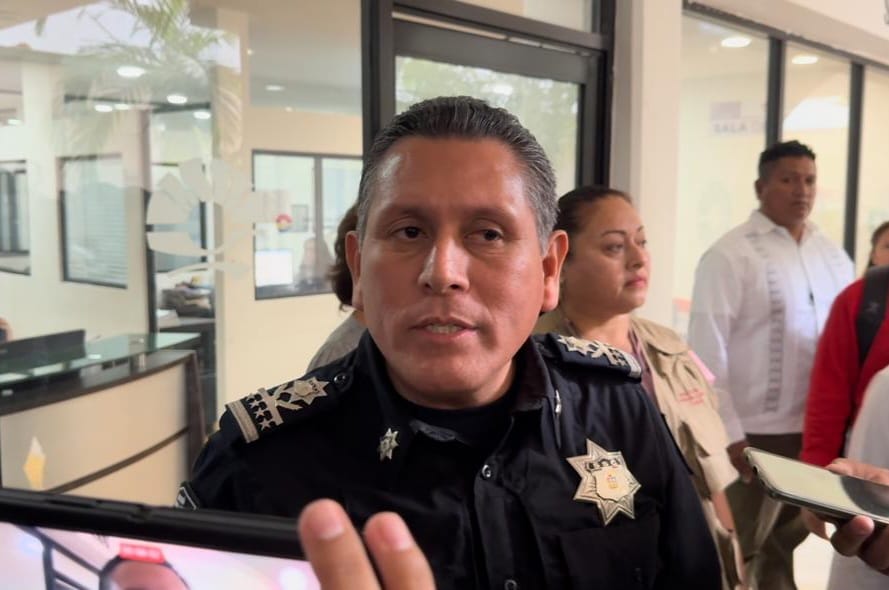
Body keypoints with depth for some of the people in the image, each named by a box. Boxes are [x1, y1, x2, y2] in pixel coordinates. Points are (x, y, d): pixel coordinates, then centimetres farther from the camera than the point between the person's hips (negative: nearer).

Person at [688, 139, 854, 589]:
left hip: (817, 429, 5)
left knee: (783, 545, 19)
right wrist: (728, 432, -15)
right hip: (753, 432, -5)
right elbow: (706, 352, -13)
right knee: (739, 550, 9)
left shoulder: (833, 256, 8)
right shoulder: (731, 255, -10)